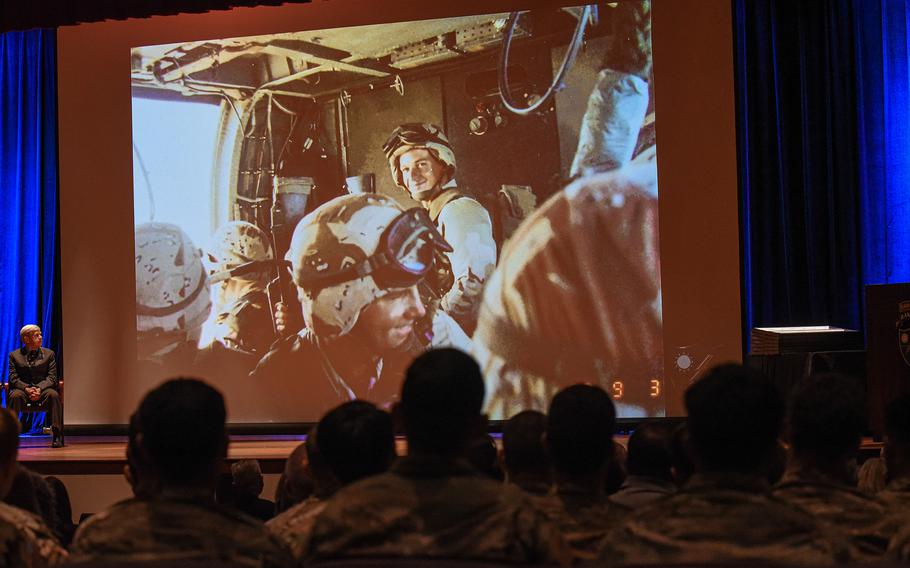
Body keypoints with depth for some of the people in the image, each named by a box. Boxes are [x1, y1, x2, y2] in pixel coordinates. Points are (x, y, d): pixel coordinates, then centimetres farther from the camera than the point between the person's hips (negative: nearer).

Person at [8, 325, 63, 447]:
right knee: (15, 396, -34)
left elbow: (52, 377, 1)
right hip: (23, 389, 0)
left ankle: (57, 435, -32)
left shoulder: (49, 354, 11)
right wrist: (27, 388, -20)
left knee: (53, 395, -32)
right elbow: (13, 378, -1)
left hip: (43, 388, 0)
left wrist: (39, 389, -19)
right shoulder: (14, 355, 9)